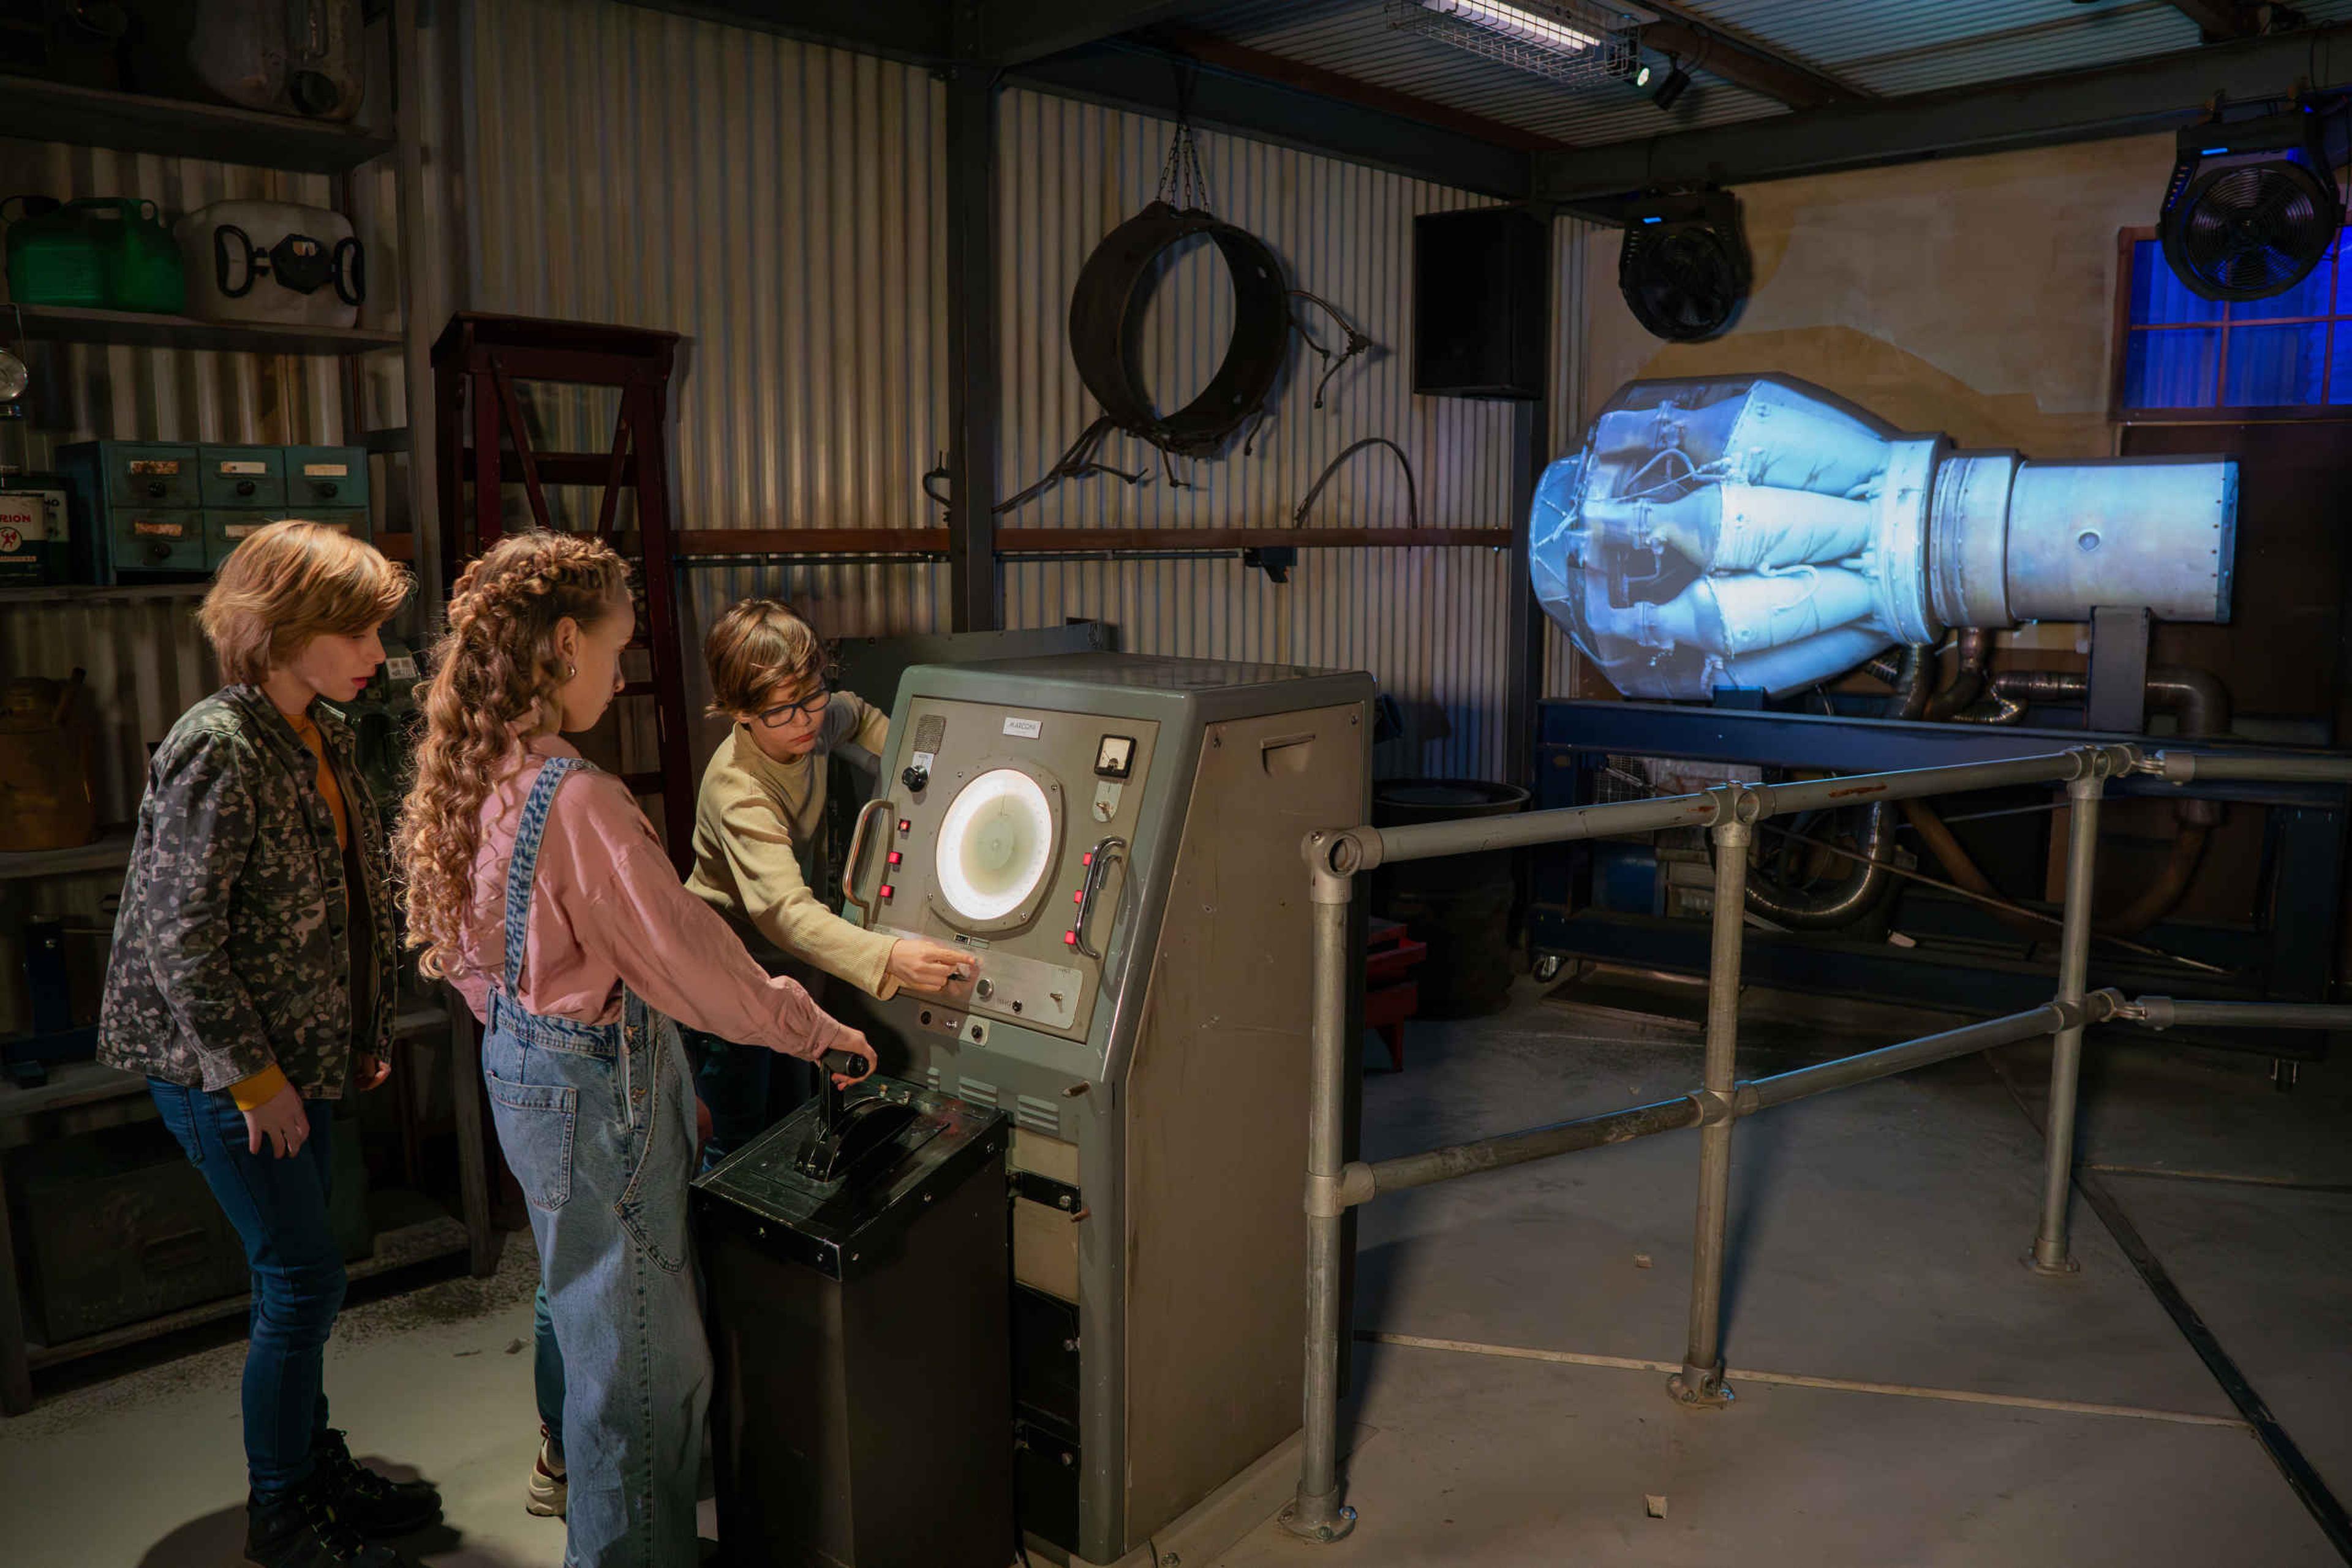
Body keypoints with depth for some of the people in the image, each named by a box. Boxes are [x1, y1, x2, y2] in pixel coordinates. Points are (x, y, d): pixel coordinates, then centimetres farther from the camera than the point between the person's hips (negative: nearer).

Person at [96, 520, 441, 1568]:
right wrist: (253, 1077, -17)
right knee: (303, 1277, 0)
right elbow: (179, 938, -22)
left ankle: (318, 1469, 34)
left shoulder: (322, 735, 5)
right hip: (218, 1064, -8)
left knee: (301, 1273, 17)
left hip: (302, 1052, 8)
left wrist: (367, 1031, 13)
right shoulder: (220, 750, -21)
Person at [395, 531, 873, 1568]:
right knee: (646, 1363, 6)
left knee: (581, 1309, 27)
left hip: (524, 1066, 10)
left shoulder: (478, 778, 2)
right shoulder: (576, 800, -27)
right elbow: (685, 956, -23)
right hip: (598, 1089, -10)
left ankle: (573, 1474, 46)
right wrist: (814, 1030, -11)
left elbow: (474, 959, 12)